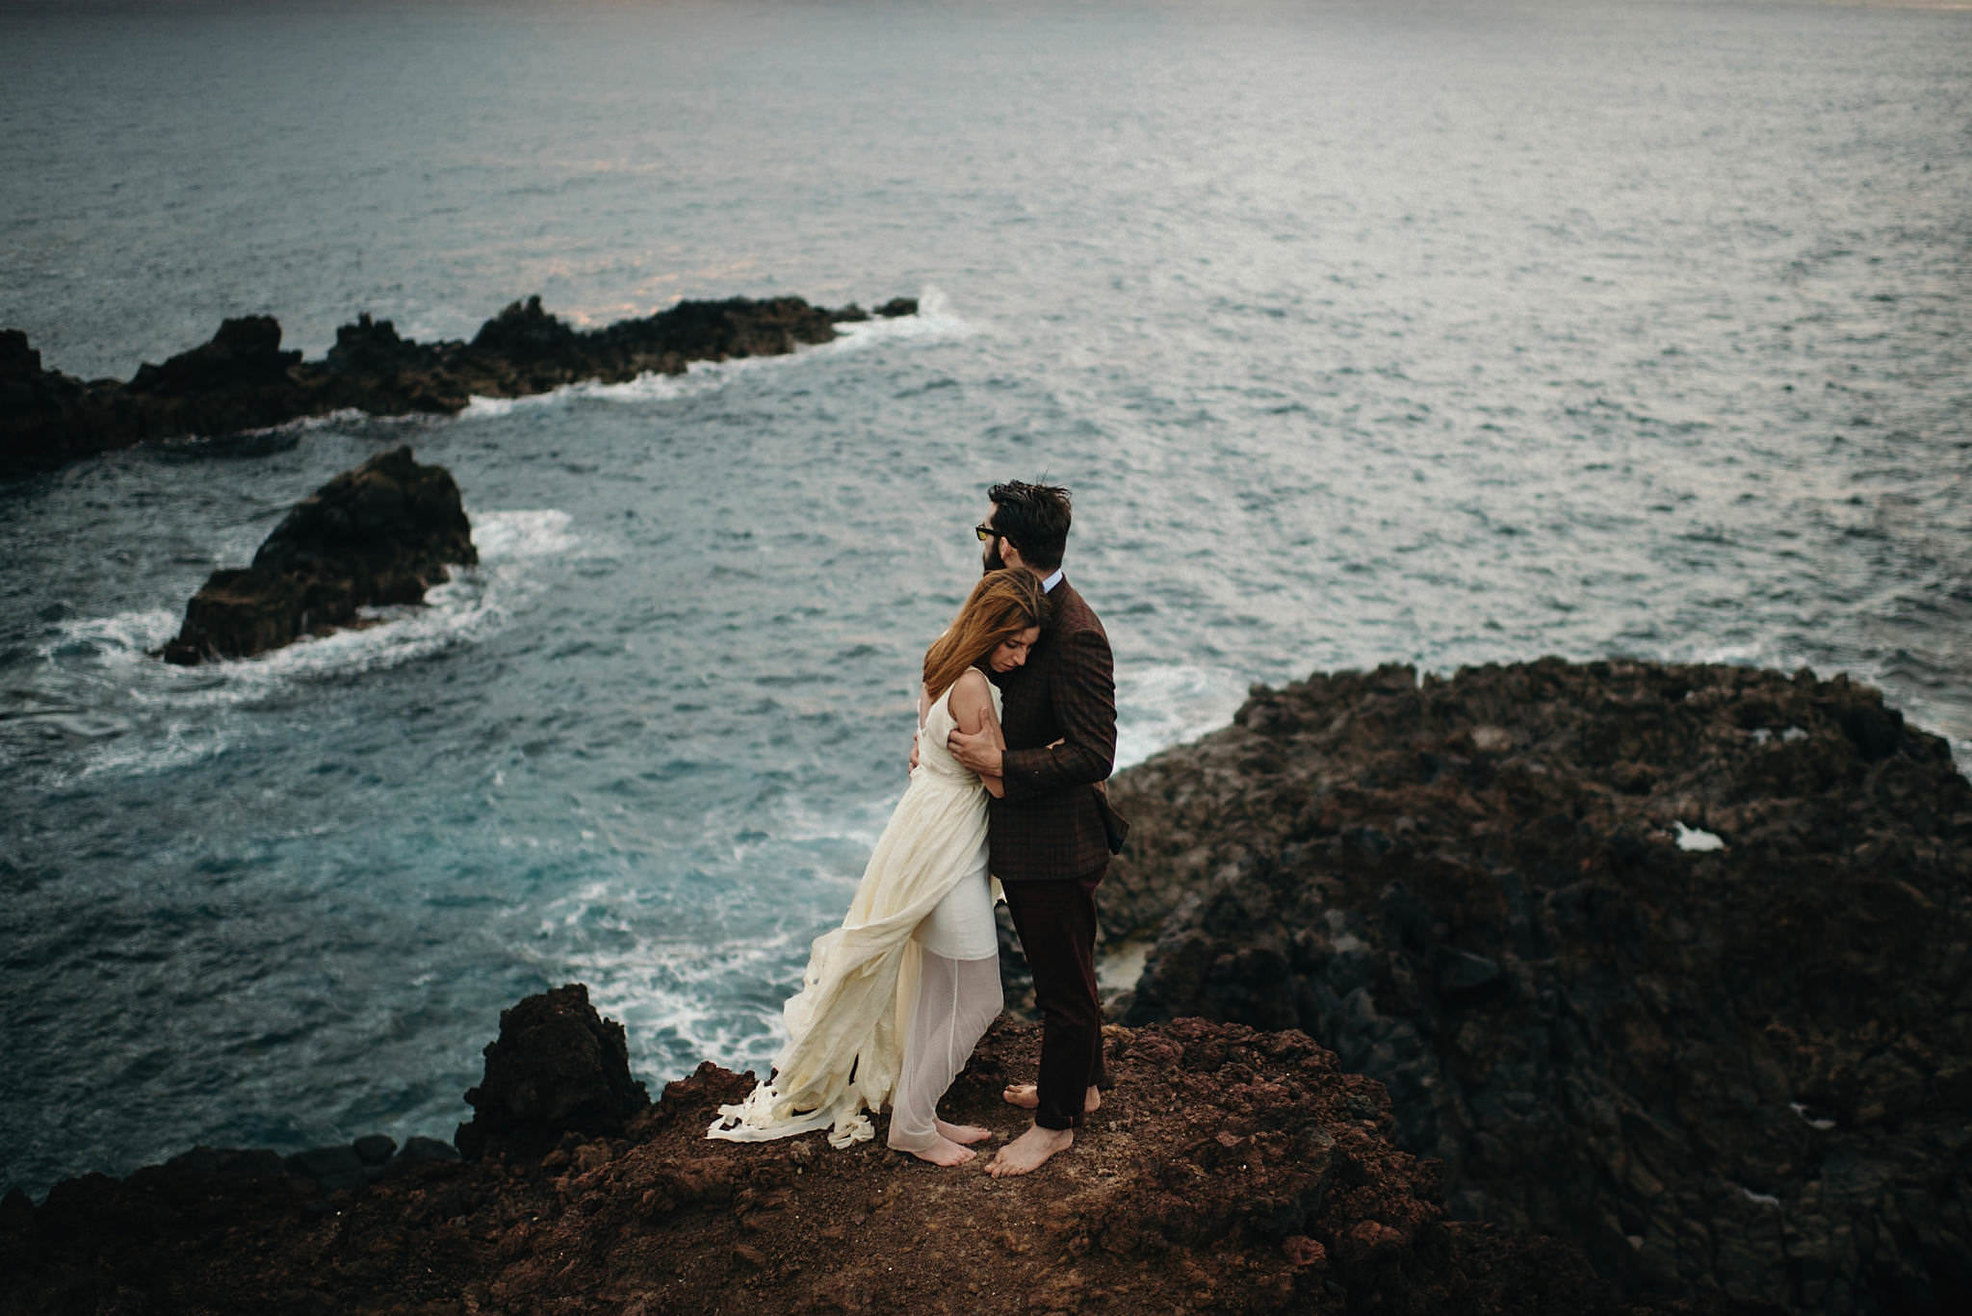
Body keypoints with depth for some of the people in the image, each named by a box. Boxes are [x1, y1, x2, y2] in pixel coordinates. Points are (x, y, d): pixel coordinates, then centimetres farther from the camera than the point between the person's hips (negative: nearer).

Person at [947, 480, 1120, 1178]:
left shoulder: (1075, 637, -27)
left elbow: (1093, 755, -27)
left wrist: (1000, 763, -25)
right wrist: (942, 732, 3)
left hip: (1056, 848, -10)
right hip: (1026, 839, 10)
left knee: (1065, 985, 8)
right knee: (1059, 973, 25)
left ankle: (1057, 1122, 24)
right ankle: (1079, 1083, 44)